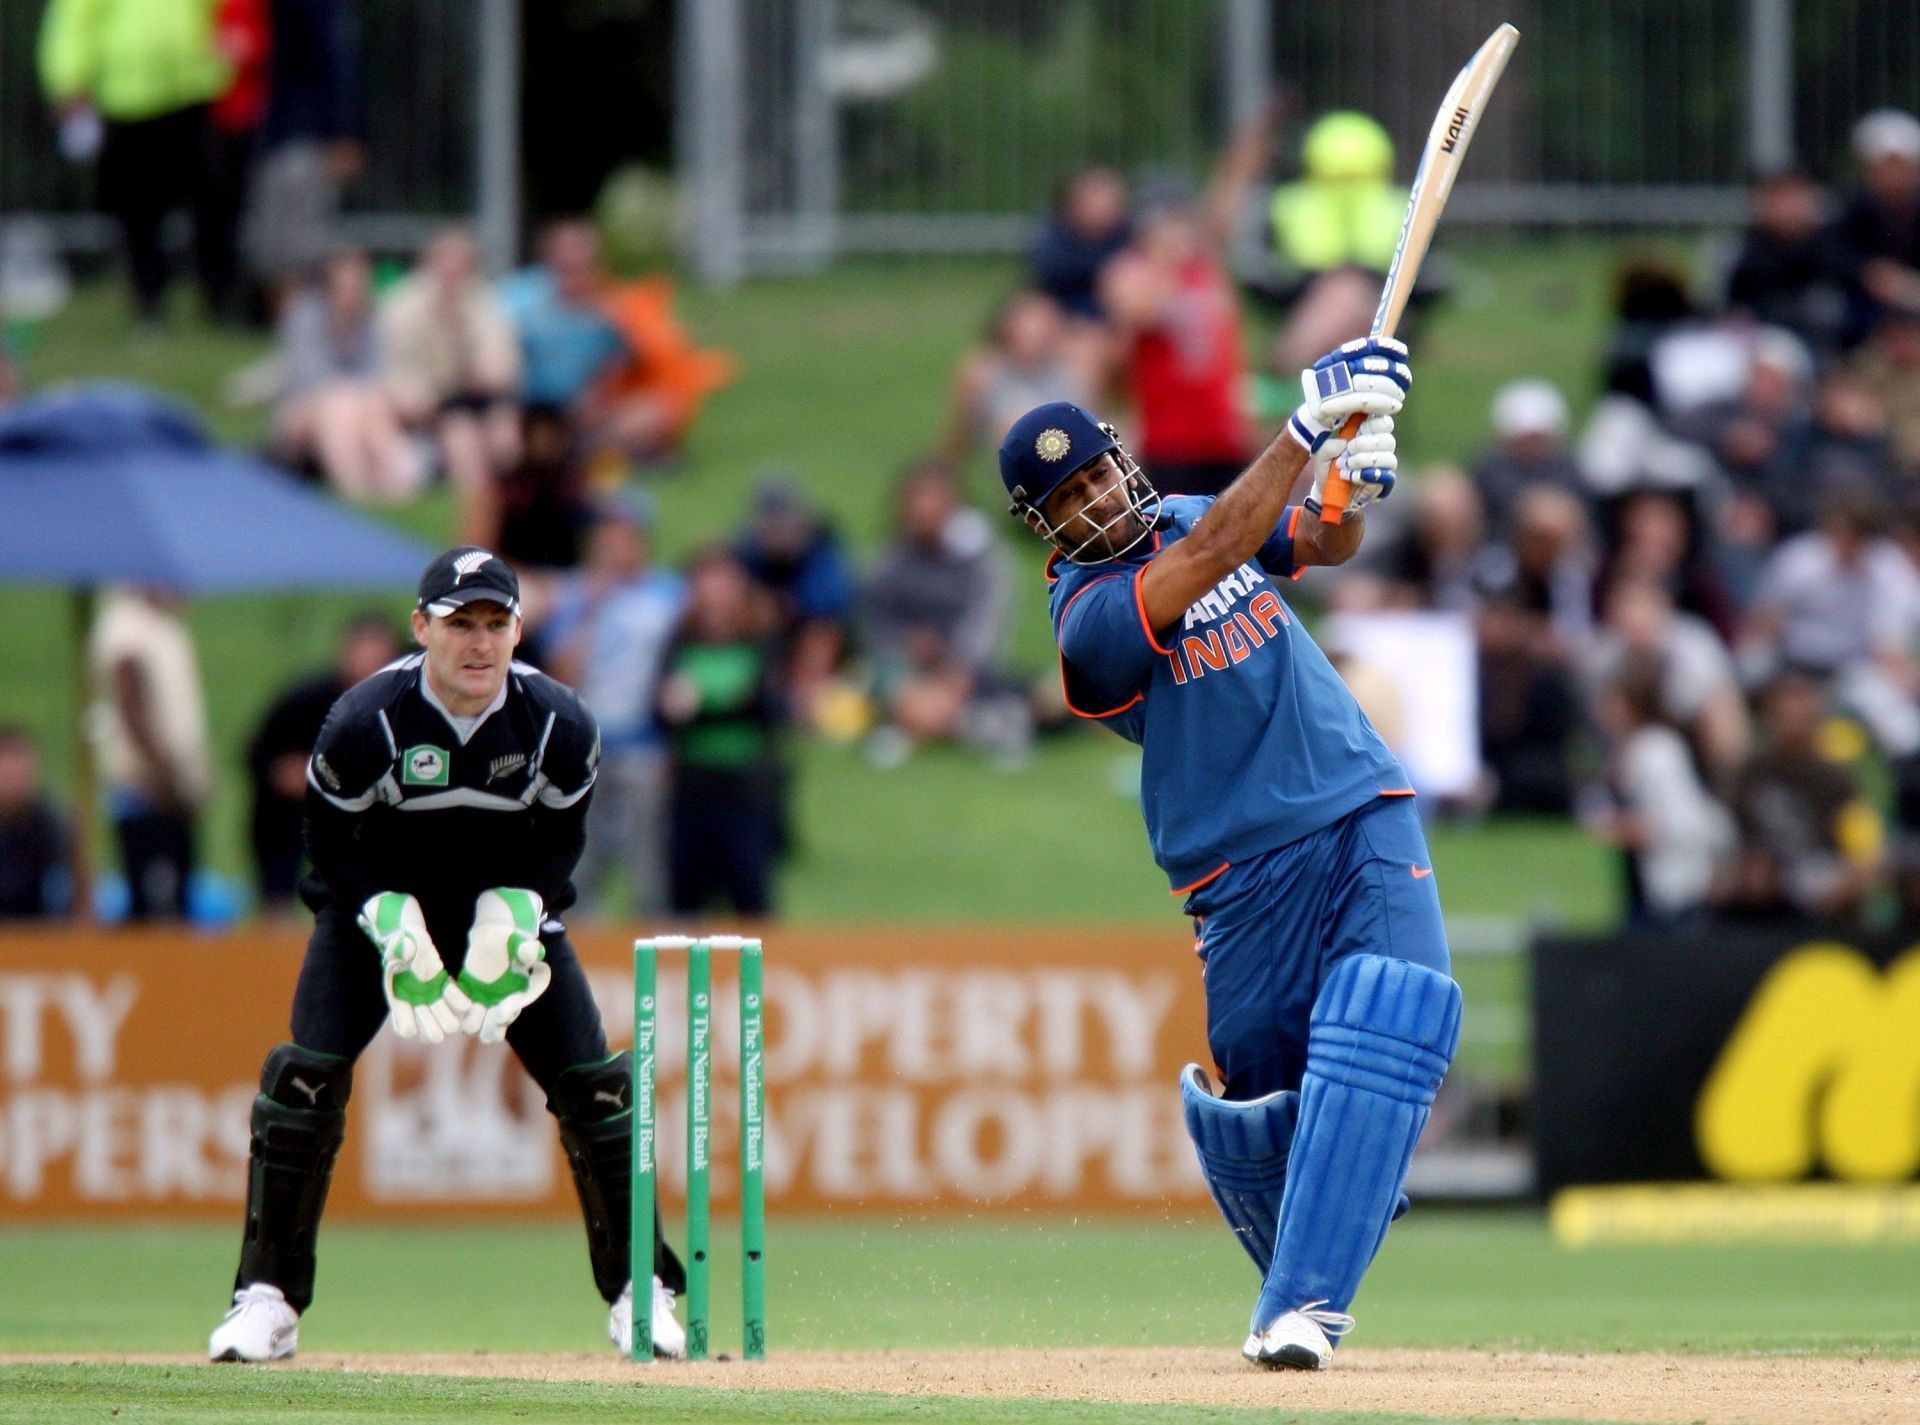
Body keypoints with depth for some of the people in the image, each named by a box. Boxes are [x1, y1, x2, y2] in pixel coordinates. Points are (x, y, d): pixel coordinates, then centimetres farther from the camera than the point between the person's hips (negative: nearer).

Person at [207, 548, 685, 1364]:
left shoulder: (559, 726, -19)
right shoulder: (366, 722, -26)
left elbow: (558, 841, -3)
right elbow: (333, 842, -13)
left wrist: (510, 929, -19)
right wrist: (398, 938, -25)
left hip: (508, 907, 2)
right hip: (380, 905, -2)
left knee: (592, 1084, -8)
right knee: (305, 1077, -18)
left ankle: (640, 1295, 6)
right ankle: (266, 1299, -10)